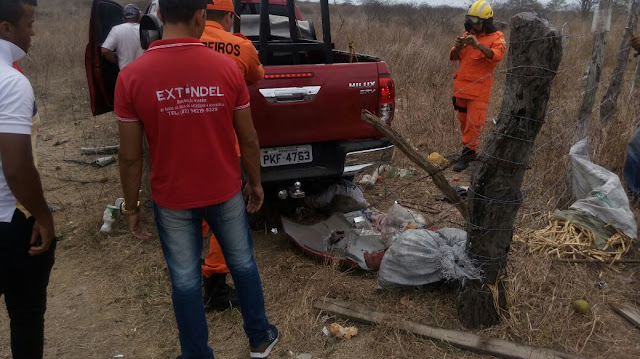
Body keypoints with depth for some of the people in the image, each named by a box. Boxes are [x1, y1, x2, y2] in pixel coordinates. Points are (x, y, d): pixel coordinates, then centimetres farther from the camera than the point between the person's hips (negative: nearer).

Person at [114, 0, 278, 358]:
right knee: (243, 264, 20)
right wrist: (256, 183, 11)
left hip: (171, 199, 0)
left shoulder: (132, 76, -13)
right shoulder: (227, 67, -12)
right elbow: (249, 139, -4)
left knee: (186, 281, 15)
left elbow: (131, 156, -8)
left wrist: (132, 206, 6)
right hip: (226, 192, 1)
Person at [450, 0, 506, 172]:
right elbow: (453, 57, 7)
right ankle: (470, 148, 26)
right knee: (463, 121, 13)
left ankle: (467, 153, -2)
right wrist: (458, 46, -16)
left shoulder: (496, 37, -4)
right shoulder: (467, 34, 12)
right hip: (462, 86, 6)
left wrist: (478, 44, -38)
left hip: (479, 89, -6)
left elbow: (497, 55, -25)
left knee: (474, 123, -8)